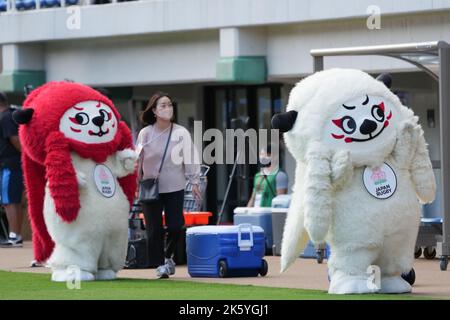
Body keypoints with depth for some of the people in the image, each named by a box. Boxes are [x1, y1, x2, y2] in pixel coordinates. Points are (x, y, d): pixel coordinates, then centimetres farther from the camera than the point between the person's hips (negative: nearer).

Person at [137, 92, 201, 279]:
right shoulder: (145, 133, 0)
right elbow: (137, 159, 3)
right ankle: (159, 265, 9)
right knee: (154, 230, -2)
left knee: (175, 226, -3)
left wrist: (194, 181, -4)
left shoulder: (181, 133, -2)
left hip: (175, 188, 0)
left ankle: (168, 256, 24)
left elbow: (190, 158, -1)